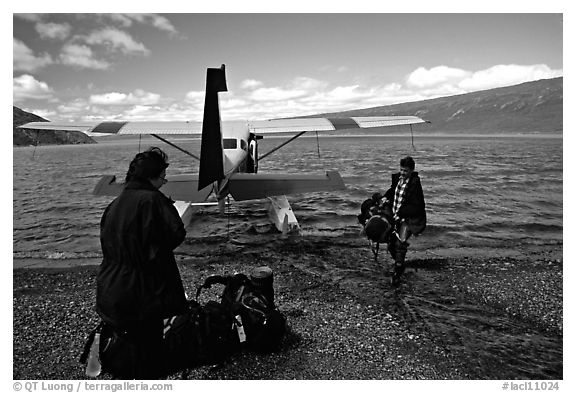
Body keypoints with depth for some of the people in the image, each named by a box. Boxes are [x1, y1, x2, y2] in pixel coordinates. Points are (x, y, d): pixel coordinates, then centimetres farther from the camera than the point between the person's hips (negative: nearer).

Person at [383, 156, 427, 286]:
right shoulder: (397, 178, 3)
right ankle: (400, 264, 36)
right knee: (390, 244, 9)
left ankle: (397, 273, -3)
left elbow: (416, 207, -19)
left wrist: (399, 213, -22)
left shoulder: (415, 184, -17)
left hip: (410, 219, -7)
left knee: (400, 243, -18)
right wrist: (386, 197, 5)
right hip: (396, 217, 7)